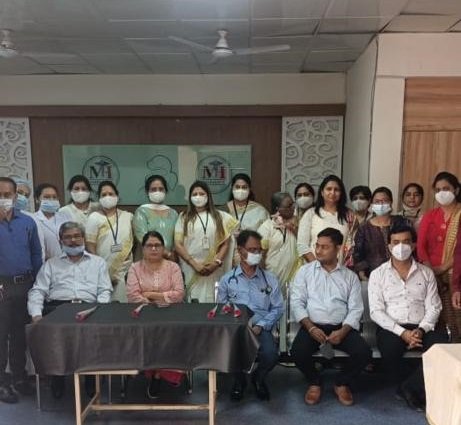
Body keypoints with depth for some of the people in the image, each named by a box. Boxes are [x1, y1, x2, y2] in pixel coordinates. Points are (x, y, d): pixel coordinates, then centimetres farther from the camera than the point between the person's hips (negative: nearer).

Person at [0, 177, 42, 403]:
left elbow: (36, 254, 9)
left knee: (20, 333, 14)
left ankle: (19, 377, 28)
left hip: (24, 285, 3)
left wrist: (36, 283, 6)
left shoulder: (27, 222, 5)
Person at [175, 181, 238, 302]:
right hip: (191, 269, -1)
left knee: (213, 300, 1)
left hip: (214, 269, 1)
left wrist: (217, 262, -9)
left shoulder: (219, 216, 10)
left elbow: (225, 243, 6)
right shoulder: (184, 217, 7)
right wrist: (194, 264, -11)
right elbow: (178, 244, -1)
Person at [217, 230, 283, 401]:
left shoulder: (270, 279, 10)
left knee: (270, 355, -30)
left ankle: (258, 378, 11)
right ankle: (239, 380, 8)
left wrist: (260, 325, -8)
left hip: (261, 328, 1)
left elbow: (277, 308, 7)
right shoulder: (227, 280, 9)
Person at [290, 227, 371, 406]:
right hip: (312, 325, -1)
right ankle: (315, 383, 6)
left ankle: (342, 383, 9)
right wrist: (310, 327, -14)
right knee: (298, 351, -29)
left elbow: (356, 309, 3)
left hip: (341, 327, 1)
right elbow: (297, 302, 0)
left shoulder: (350, 276, 10)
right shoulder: (305, 271, 7)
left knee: (364, 352, -24)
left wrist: (343, 331, -15)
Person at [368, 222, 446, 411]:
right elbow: (376, 311, -4)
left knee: (441, 344, -29)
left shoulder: (426, 273, 11)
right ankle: (415, 388, 0)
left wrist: (420, 330, -14)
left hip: (421, 328, 2)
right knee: (390, 351, -34)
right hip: (391, 329, -2)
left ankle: (410, 387, -10)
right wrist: (402, 332, -17)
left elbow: (433, 308, 5)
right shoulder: (378, 274, 3)